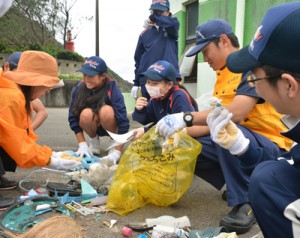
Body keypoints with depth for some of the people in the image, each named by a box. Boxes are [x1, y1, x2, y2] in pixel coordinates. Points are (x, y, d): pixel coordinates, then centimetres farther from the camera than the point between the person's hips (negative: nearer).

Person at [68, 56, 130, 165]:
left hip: (112, 126, -2)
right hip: (93, 126, 2)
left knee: (106, 111, -35)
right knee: (86, 114, -32)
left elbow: (123, 121, -31)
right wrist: (82, 144, -21)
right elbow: (73, 117, -14)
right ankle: (94, 140, -1)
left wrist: (117, 152, -35)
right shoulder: (79, 88, -18)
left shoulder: (112, 89, -27)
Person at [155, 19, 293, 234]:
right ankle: (239, 182, 9)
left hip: (271, 146, -8)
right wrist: (181, 132, -5)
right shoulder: (223, 76, 11)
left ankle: (246, 202, -19)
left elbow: (236, 113, -30)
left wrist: (186, 118, -31)